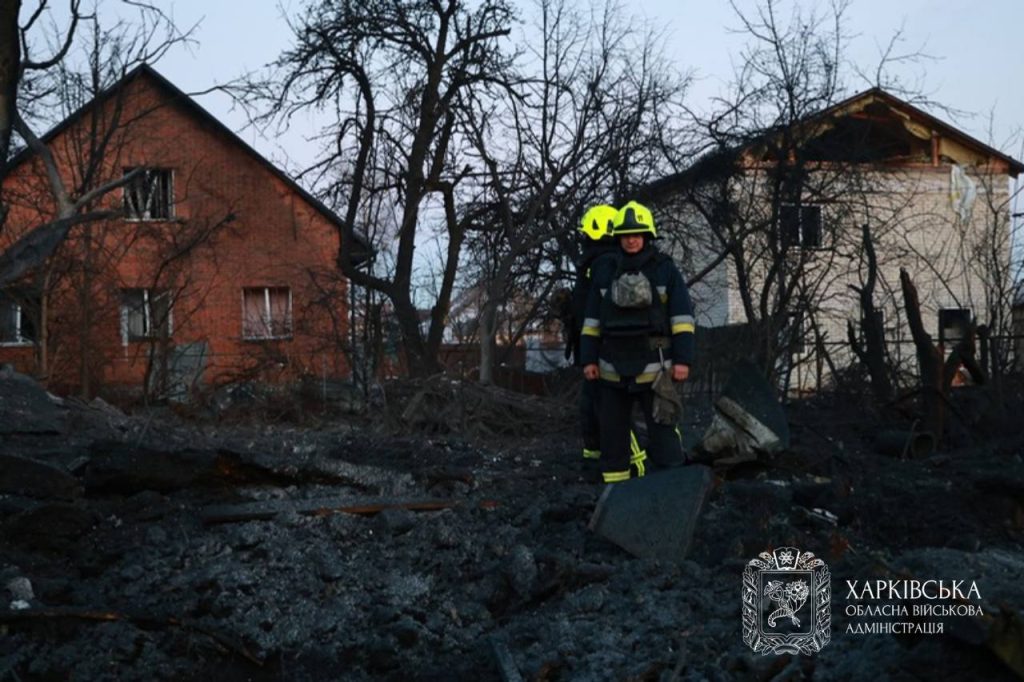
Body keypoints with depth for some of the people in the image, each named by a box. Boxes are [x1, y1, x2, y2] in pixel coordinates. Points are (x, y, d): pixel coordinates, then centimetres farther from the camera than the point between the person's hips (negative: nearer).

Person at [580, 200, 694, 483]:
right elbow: (592, 319, 11)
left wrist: (683, 358, -10)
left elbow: (682, 316, -3)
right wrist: (588, 358, 5)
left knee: (663, 433, -6)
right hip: (614, 370, 4)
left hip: (654, 369, -3)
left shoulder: (665, 269, -1)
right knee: (612, 433, 8)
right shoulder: (605, 271, 7)